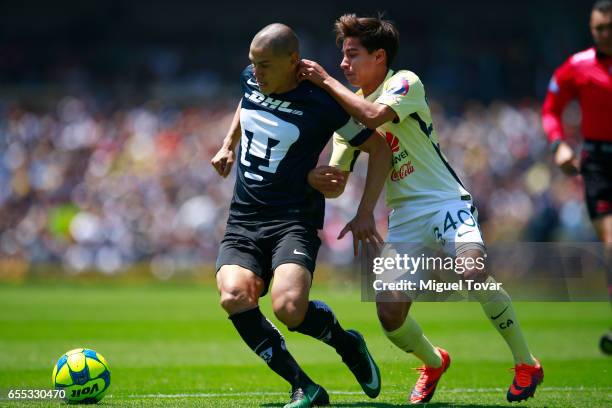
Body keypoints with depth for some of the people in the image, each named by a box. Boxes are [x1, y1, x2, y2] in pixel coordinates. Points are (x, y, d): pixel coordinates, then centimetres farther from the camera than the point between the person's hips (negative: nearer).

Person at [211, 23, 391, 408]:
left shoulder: (321, 103, -11)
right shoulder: (251, 80, 6)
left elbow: (380, 149, -2)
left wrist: (365, 213, -6)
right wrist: (229, 144, 23)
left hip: (294, 220, -5)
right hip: (243, 221, 5)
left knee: (289, 307, -30)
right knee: (234, 297, -26)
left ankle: (345, 342, 6)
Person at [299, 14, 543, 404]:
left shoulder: (406, 83, -5)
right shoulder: (348, 110, 13)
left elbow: (374, 116, -27)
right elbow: (336, 184, 12)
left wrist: (327, 81, -17)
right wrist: (317, 178, -12)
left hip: (446, 201, -5)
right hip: (405, 217, 6)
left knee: (474, 273, -31)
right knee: (389, 314, -9)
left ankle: (526, 365, -13)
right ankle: (434, 363, 24)